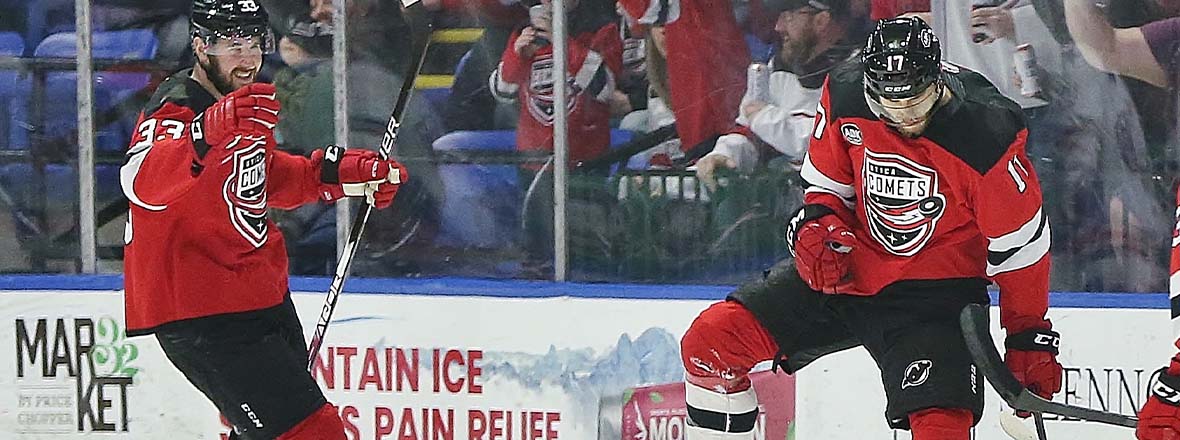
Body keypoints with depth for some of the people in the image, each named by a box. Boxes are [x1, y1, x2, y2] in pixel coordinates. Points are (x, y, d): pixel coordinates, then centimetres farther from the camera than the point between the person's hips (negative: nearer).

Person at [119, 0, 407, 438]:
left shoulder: (243, 103, 8)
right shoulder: (177, 110, -21)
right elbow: (144, 182, -43)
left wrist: (339, 173, 10)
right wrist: (210, 135, -60)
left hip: (261, 296, 10)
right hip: (201, 316, -10)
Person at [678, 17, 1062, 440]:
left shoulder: (987, 135, -24)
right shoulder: (844, 95, -12)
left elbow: (1019, 243, -12)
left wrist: (1030, 337, -7)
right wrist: (816, 223, -13)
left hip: (934, 293, -4)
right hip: (845, 269, 4)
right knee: (710, 341, -5)